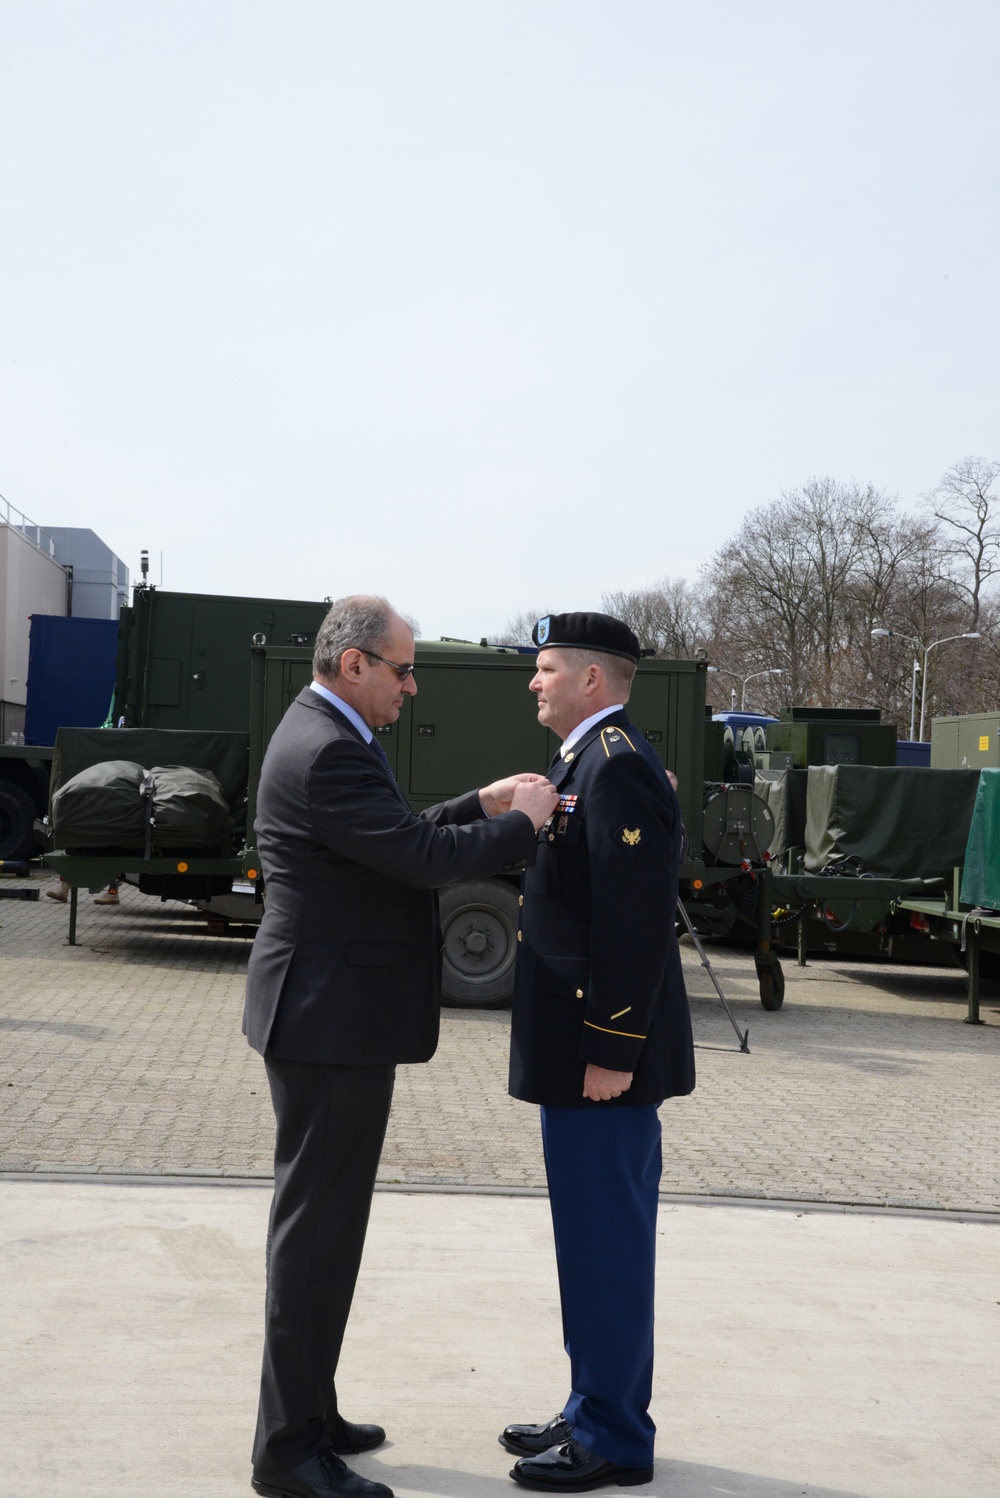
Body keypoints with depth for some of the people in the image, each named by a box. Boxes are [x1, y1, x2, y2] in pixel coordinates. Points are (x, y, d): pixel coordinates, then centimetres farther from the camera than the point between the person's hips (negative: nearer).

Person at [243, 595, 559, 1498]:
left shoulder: (328, 736, 14)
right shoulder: (326, 751, -21)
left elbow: (401, 841, 19)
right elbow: (426, 859, -24)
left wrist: (483, 806, 10)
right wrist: (521, 824, -10)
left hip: (331, 1015, 11)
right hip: (331, 1019, -11)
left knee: (323, 1220, 18)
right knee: (319, 1224, -3)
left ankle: (308, 1415, 30)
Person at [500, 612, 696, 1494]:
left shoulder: (617, 767, -17)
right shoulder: (590, 762, 15)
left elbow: (635, 923, -23)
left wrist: (611, 1051, -23)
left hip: (603, 1055, -10)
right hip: (580, 1052, 10)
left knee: (605, 1243, 0)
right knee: (595, 1240, 17)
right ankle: (595, 1412, 30)